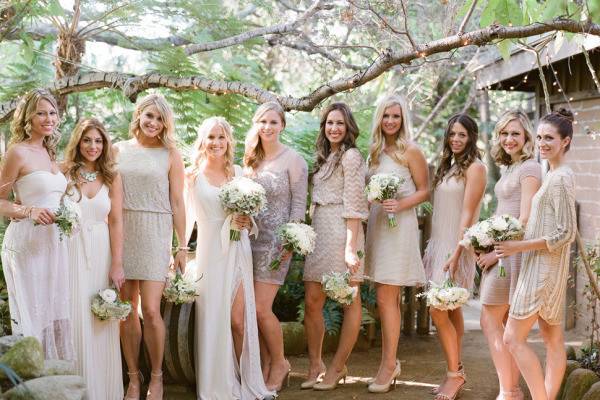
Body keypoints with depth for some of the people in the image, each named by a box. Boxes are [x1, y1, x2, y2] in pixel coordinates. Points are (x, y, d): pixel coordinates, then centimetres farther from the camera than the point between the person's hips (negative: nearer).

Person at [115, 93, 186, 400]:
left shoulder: (170, 155, 4)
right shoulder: (119, 150, 10)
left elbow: (177, 203, 3)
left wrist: (183, 246, -1)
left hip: (155, 235, -3)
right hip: (121, 233, 3)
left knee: (150, 310, -8)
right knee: (127, 311, 4)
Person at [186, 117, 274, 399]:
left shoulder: (238, 172, 8)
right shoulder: (193, 176, 2)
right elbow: (187, 217, 5)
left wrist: (246, 220, -5)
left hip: (237, 251, 1)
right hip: (209, 251, -1)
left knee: (238, 320, -4)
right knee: (213, 319, 2)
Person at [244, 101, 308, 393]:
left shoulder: (293, 159, -6)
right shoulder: (252, 159, 12)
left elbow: (299, 202, -7)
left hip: (276, 240, -6)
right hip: (250, 237, 6)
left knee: (261, 308, -10)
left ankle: (279, 363, 13)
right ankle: (265, 366, 20)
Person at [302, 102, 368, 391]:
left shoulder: (350, 155, -5)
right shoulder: (325, 157, 18)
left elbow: (353, 204, -12)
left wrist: (351, 246, -17)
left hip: (341, 231, -8)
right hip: (319, 231, 8)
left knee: (349, 300, 2)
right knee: (311, 301, 4)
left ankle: (337, 367, 7)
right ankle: (315, 364, 13)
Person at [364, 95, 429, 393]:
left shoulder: (410, 151, -4)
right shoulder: (376, 152, 13)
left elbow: (424, 190, -4)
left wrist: (400, 205, -17)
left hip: (399, 226, -6)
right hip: (376, 224, 6)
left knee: (386, 298, -7)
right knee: (388, 299, 10)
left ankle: (389, 364, 1)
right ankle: (389, 361, 18)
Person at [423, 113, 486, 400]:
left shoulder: (474, 168, -8)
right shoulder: (446, 166, 14)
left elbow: (467, 214, -14)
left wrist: (456, 254, -19)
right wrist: (431, 247, 11)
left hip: (457, 247, -7)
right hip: (438, 244, 7)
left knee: (438, 310, -11)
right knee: (451, 310, 10)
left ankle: (455, 373, 2)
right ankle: (456, 374, 16)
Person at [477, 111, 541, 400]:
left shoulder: (529, 168, -11)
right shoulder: (509, 169, 17)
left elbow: (525, 219, -17)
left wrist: (498, 251, -14)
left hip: (513, 251, -9)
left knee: (490, 319, -6)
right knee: (505, 323, 10)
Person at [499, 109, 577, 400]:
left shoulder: (560, 178, -16)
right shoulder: (555, 175, 12)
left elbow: (566, 234, -20)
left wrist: (518, 246, -17)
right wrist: (514, 244, 10)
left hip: (544, 268, -10)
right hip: (545, 268, 10)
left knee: (513, 337, -7)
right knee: (553, 339, 12)